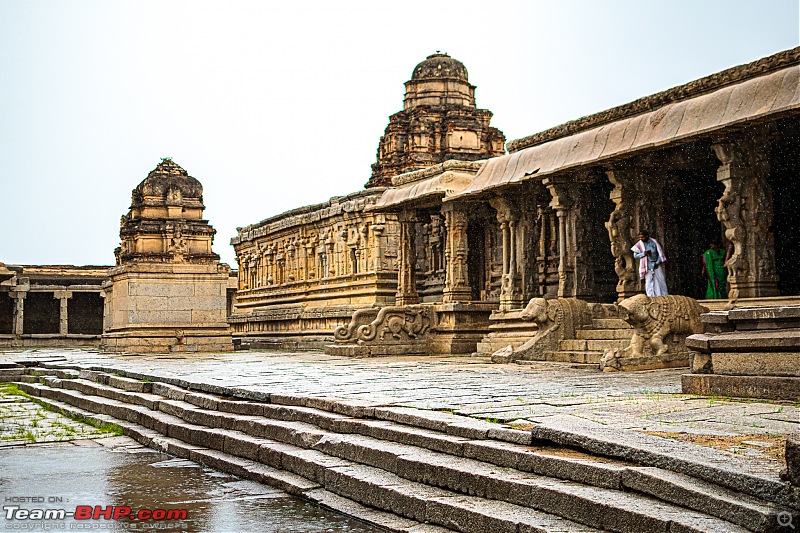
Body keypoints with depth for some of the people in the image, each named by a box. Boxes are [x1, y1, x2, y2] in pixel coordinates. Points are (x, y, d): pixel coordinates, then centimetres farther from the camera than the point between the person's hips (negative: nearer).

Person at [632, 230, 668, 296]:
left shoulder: (654, 242, 0)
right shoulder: (639, 244, -1)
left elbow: (660, 252, 4)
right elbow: (635, 256, -1)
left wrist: (658, 263, -5)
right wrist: (643, 254, -17)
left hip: (656, 264, 1)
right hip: (648, 266, -1)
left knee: (660, 280, 1)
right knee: (649, 282, -6)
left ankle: (664, 297, 7)